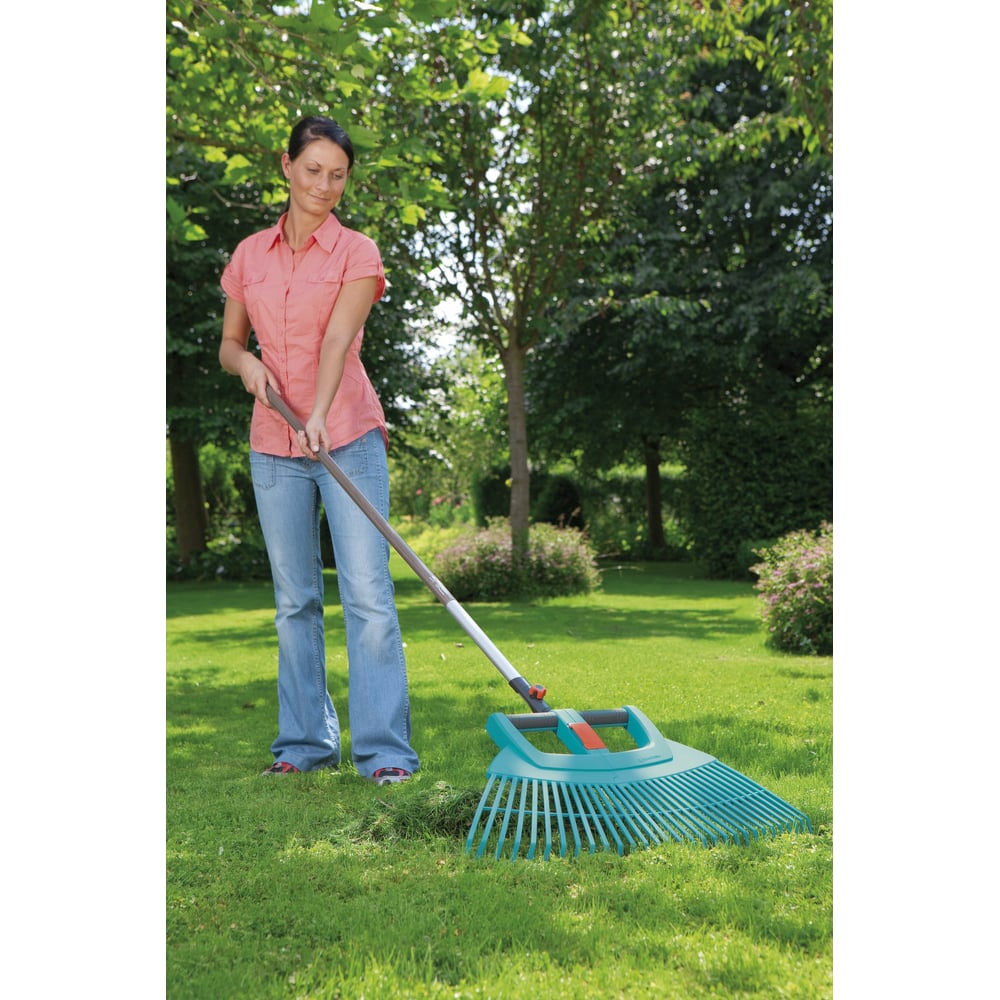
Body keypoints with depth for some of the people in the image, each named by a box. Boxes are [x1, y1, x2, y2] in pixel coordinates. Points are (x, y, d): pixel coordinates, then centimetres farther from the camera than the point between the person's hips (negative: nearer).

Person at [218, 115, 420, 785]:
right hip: (274, 444, 4)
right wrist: (247, 364, -8)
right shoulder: (250, 255, 11)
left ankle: (385, 749, -4)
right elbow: (229, 344, 16)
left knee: (368, 592, -8)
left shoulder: (356, 252, 0)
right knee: (295, 598, 7)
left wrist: (319, 415, -31)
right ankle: (306, 742, 17)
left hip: (347, 436, -3)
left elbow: (338, 337, -16)